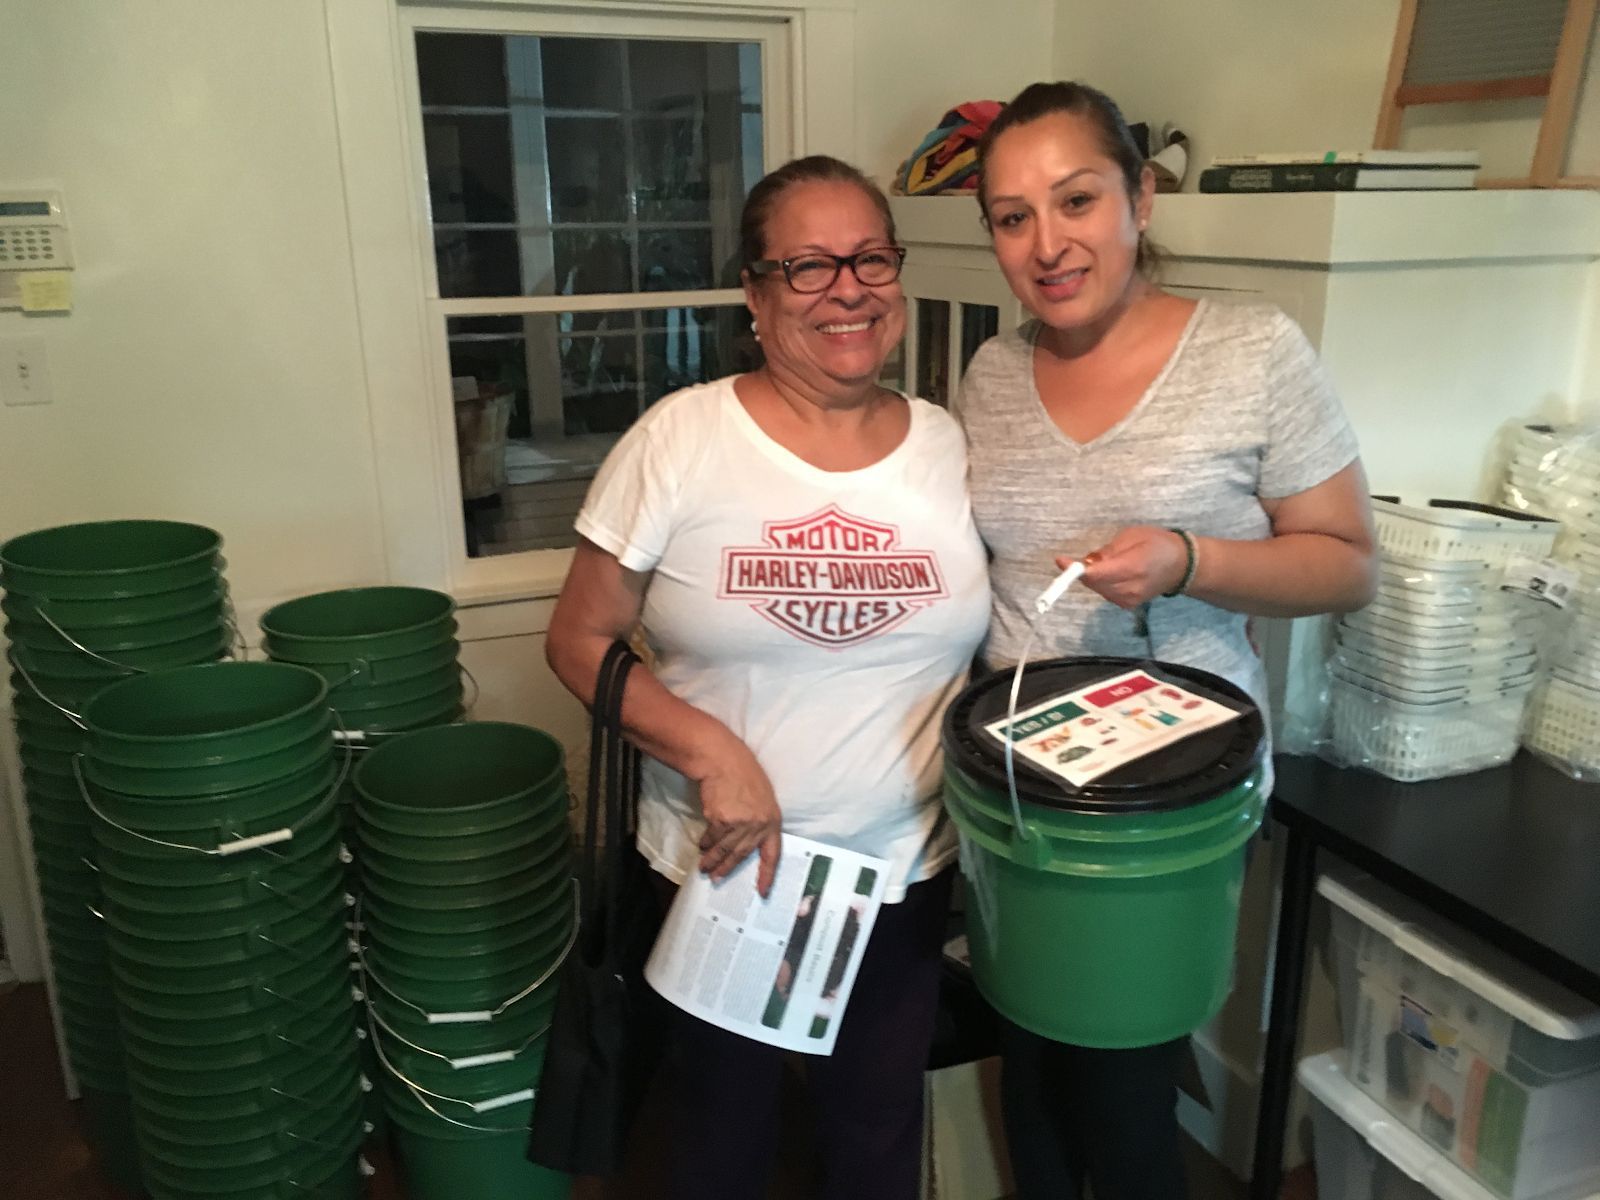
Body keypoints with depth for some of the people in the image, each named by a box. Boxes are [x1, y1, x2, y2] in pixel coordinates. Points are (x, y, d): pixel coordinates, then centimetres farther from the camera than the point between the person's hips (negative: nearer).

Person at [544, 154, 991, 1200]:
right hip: (719, 870, -2)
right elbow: (580, 641, -8)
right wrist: (712, 754, -21)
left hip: (906, 877, 3)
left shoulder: (952, 449, -3)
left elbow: (987, 651, 7)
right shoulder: (680, 440, -12)